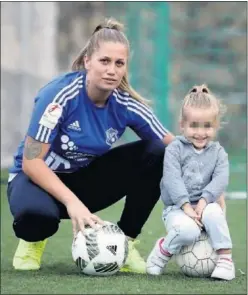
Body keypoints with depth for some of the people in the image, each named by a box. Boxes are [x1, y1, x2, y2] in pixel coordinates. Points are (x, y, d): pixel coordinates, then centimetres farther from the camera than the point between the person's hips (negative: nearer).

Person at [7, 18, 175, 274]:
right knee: (37, 212, -41)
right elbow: (31, 161, -26)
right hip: (39, 177, -4)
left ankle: (126, 243, -3)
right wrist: (71, 202, -36)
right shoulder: (59, 95, -27)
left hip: (86, 179, 4)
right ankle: (32, 239, -1)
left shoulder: (126, 105, -15)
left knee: (156, 153, -17)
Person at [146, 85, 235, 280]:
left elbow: (221, 180, -8)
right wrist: (186, 206, -24)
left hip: (205, 205, 2)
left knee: (214, 213, -34)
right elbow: (172, 180, -13)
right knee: (187, 231, -35)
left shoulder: (218, 152, 6)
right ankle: (162, 251, -3)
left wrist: (204, 201, -24)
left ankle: (225, 259, -22)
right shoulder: (175, 149, -2)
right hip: (177, 207, -2)